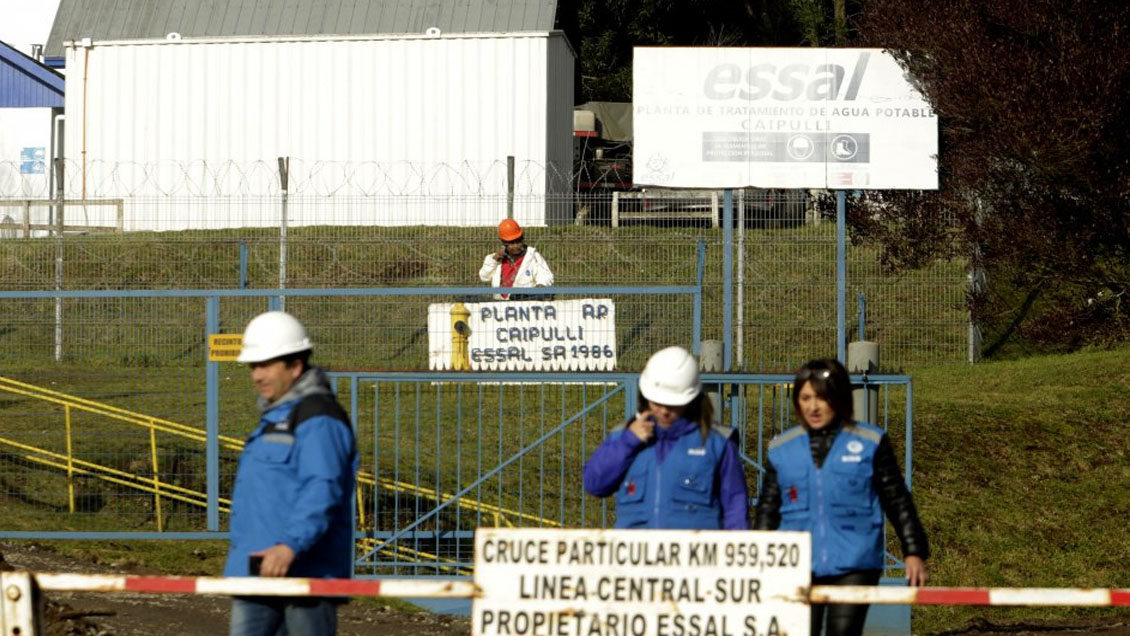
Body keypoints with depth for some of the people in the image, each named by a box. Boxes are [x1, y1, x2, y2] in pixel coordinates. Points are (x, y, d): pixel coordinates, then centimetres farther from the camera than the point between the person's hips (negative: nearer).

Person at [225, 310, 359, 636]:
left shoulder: (318, 420, -12)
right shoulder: (275, 417, 21)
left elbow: (321, 492, -25)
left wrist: (291, 546, -37)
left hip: (303, 569, -10)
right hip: (257, 572, 10)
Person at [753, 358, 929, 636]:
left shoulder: (870, 443, 2)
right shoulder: (782, 448, 8)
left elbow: (897, 501, 7)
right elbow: (767, 509, 16)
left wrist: (914, 551, 5)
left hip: (854, 565, -2)